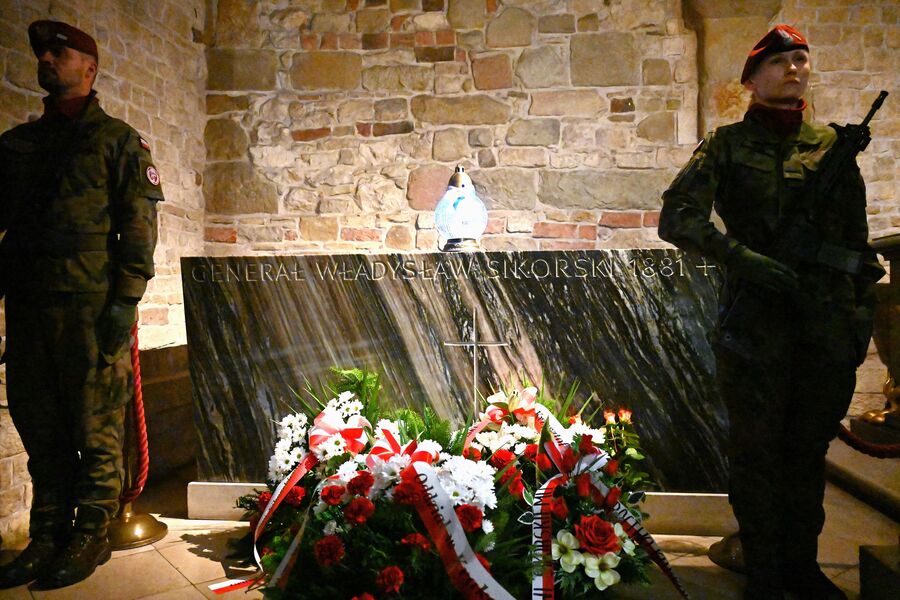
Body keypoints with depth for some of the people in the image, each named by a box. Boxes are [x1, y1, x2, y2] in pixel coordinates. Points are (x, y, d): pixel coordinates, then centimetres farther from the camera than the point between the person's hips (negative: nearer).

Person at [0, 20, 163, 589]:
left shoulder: (117, 140, 4)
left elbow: (139, 226, -5)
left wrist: (125, 302, -14)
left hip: (91, 304, -6)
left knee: (95, 428, 0)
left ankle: (91, 535, 11)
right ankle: (48, 536, 21)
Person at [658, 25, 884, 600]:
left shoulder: (833, 145, 11)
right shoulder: (728, 144, 1)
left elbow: (858, 240, 14)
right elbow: (676, 217, -10)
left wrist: (863, 309, 9)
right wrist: (742, 255, -19)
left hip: (828, 320, 4)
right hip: (755, 316, -3)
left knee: (810, 449, 13)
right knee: (756, 450, 6)